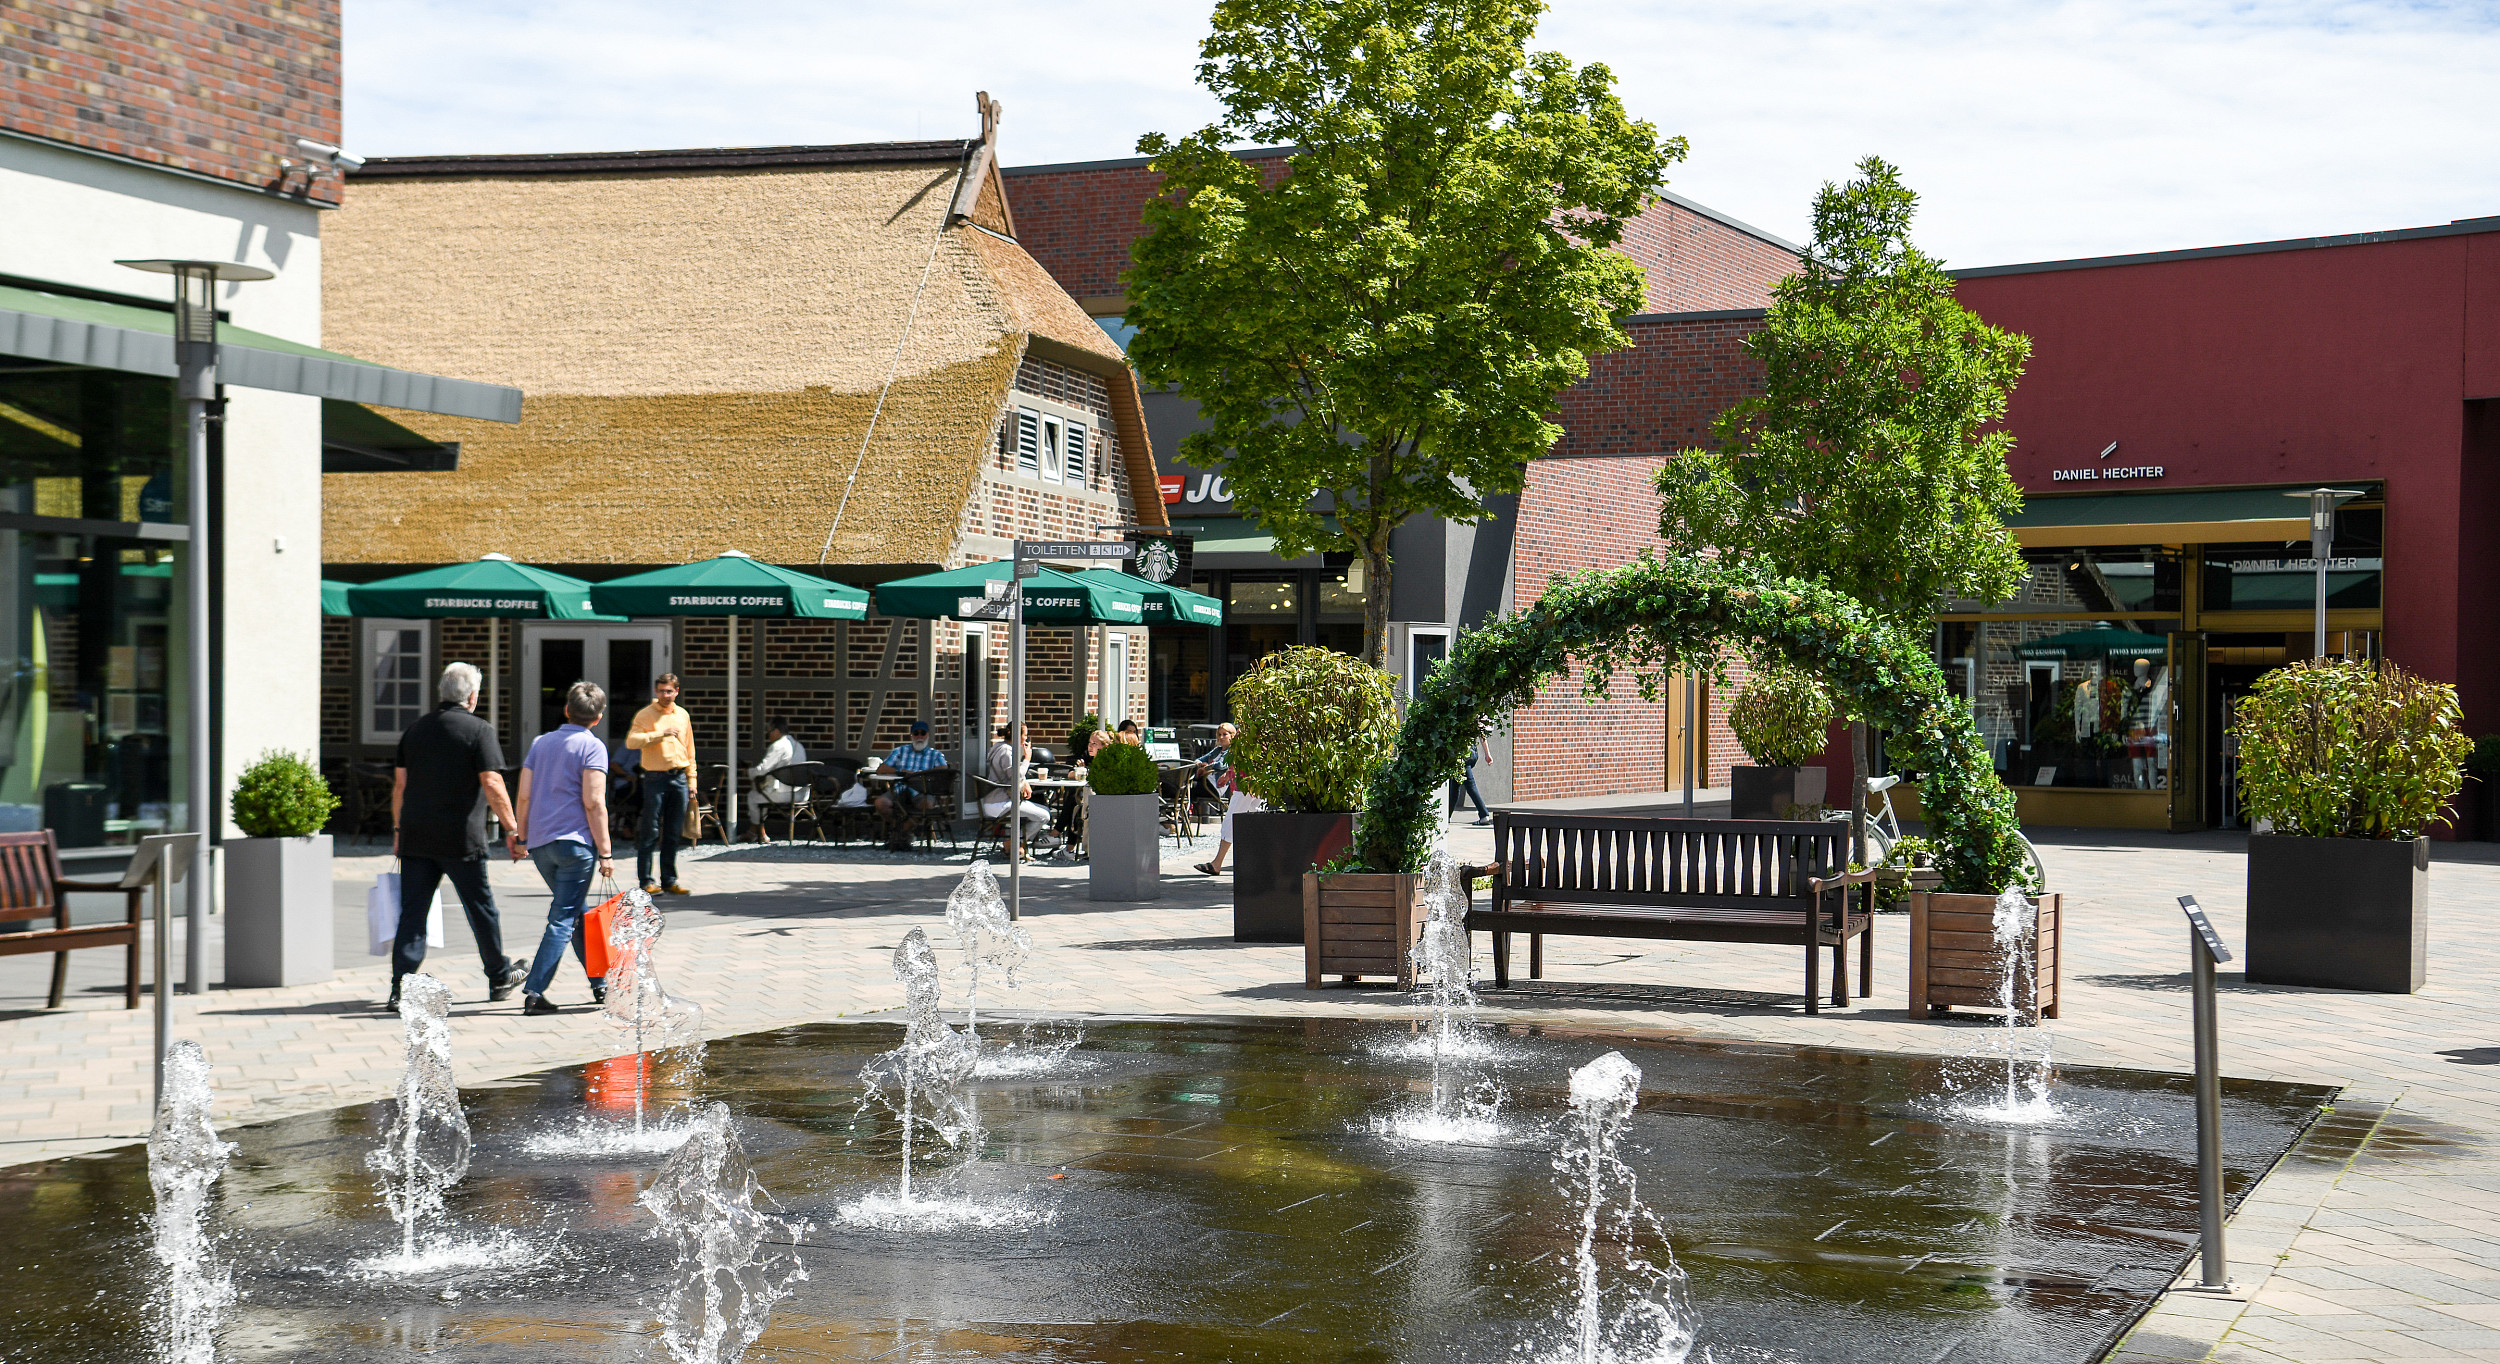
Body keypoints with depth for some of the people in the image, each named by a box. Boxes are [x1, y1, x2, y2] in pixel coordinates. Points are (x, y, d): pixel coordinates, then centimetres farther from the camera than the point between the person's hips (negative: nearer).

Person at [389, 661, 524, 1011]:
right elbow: (492, 786, -13)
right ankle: (500, 978, 25)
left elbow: (399, 785, 12)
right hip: (461, 838, -4)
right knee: (481, 907, 11)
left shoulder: (416, 729, 10)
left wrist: (399, 830, 20)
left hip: (416, 837, 4)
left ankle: (401, 989, -5)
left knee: (412, 912, 3)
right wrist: (511, 829, -7)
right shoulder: (479, 730, -7)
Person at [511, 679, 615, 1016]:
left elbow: (523, 796, 9)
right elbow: (594, 803, -12)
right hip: (575, 842, -6)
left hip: (540, 844, 6)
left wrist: (520, 838, 18)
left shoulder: (540, 743, 13)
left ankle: (600, 984, 25)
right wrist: (605, 852, -10)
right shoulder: (592, 747, -5)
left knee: (576, 914, 18)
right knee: (563, 919, -4)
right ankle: (534, 992, -12)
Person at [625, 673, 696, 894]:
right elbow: (631, 741, -17)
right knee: (651, 832, -5)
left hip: (679, 778, 5)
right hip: (655, 778, -4)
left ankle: (669, 878, 12)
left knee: (674, 833, 6)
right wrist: (660, 734, -23)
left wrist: (691, 780, 15)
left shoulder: (682, 715, 14)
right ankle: (645, 880, 0)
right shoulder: (645, 715, -2)